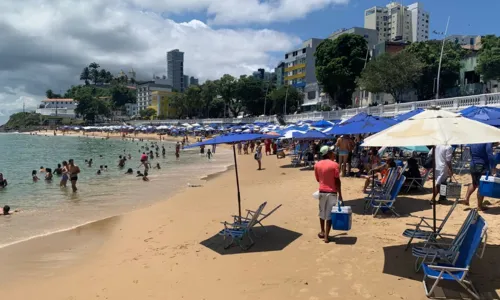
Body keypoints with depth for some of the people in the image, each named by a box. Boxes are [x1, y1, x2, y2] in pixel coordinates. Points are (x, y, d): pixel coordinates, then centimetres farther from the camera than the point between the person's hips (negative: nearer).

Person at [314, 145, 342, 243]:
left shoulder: (317, 165, 2)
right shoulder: (334, 165, -12)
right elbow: (337, 181, -11)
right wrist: (340, 194, -6)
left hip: (322, 191, 4)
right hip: (332, 192, -4)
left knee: (322, 213, 20)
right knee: (329, 214, 2)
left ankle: (322, 232, 32)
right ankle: (326, 236, 4)